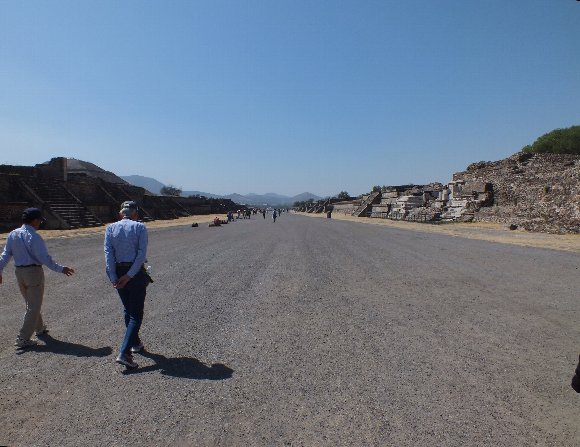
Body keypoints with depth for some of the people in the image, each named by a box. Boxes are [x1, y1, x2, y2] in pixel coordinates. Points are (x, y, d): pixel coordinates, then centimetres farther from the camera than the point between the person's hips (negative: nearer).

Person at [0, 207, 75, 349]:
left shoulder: (13, 234, 4)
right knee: (34, 306, 2)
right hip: (34, 272, -8)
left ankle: (40, 328, 39)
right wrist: (60, 269, -17)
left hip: (19, 272, 8)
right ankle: (23, 339, 2)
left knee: (30, 303, 22)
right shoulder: (34, 237, -18)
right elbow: (44, 258, -21)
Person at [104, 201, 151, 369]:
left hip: (118, 273, 4)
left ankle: (135, 344, 36)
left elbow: (108, 253, -5)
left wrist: (113, 277, -7)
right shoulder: (140, 227, -6)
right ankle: (124, 353, -7)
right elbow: (142, 254, -15)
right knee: (136, 314, 3)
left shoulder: (110, 228, 3)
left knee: (128, 311, 22)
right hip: (136, 273, -4)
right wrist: (129, 276, -13)